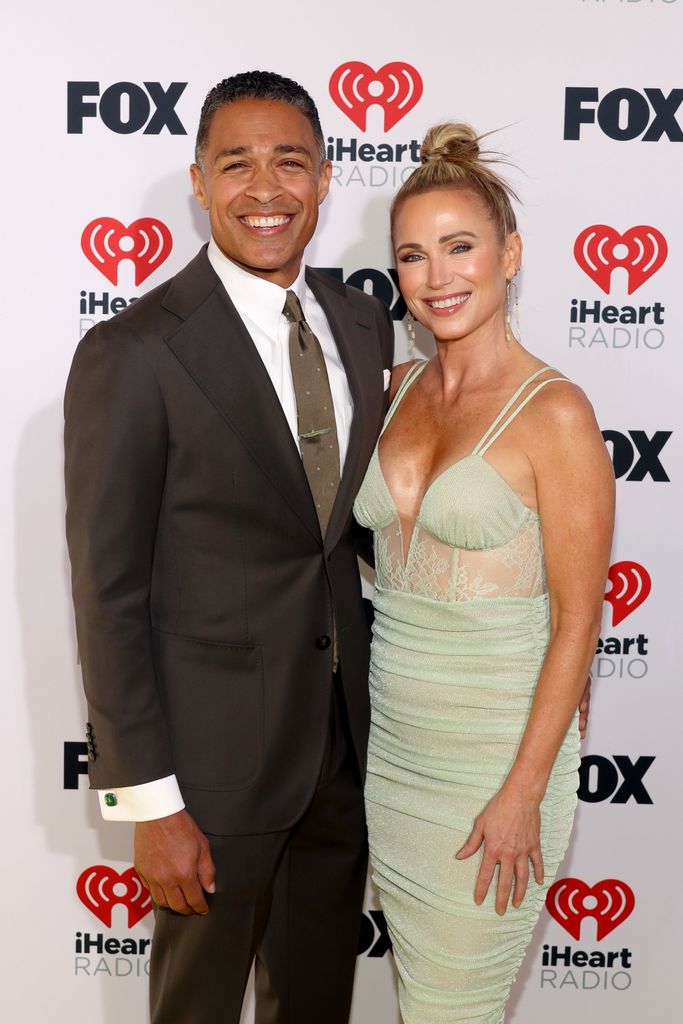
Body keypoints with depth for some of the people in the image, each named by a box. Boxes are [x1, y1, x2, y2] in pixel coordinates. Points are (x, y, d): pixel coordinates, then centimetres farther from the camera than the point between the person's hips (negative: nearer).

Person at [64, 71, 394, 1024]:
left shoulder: (363, 323, 3)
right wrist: (149, 804, -15)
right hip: (215, 749, -5)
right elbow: (108, 594, -16)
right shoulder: (133, 354, -17)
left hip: (345, 731, 6)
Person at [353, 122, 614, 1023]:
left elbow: (577, 618, -14)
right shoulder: (396, 390, 5)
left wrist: (524, 791, -15)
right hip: (390, 738, 6)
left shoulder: (554, 411, -15)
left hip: (495, 749, -5)